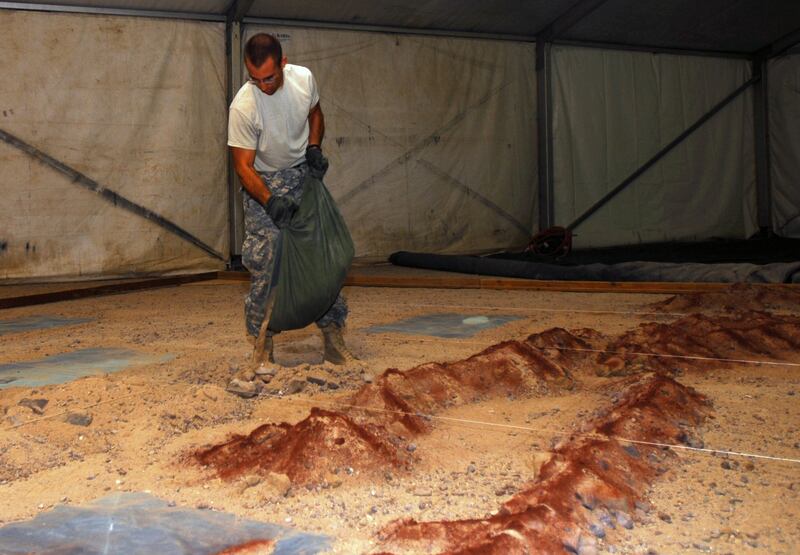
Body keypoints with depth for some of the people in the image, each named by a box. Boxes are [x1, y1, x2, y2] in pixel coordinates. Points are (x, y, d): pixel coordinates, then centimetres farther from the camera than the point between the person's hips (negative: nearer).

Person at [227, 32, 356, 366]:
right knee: (264, 264, -10)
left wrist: (314, 148, -8)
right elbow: (243, 165, -22)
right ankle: (263, 342, 3)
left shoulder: (303, 78, -13)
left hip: (304, 175, 4)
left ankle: (332, 335, 8)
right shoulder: (243, 106, -26)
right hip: (264, 182, -4)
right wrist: (270, 201, -36)